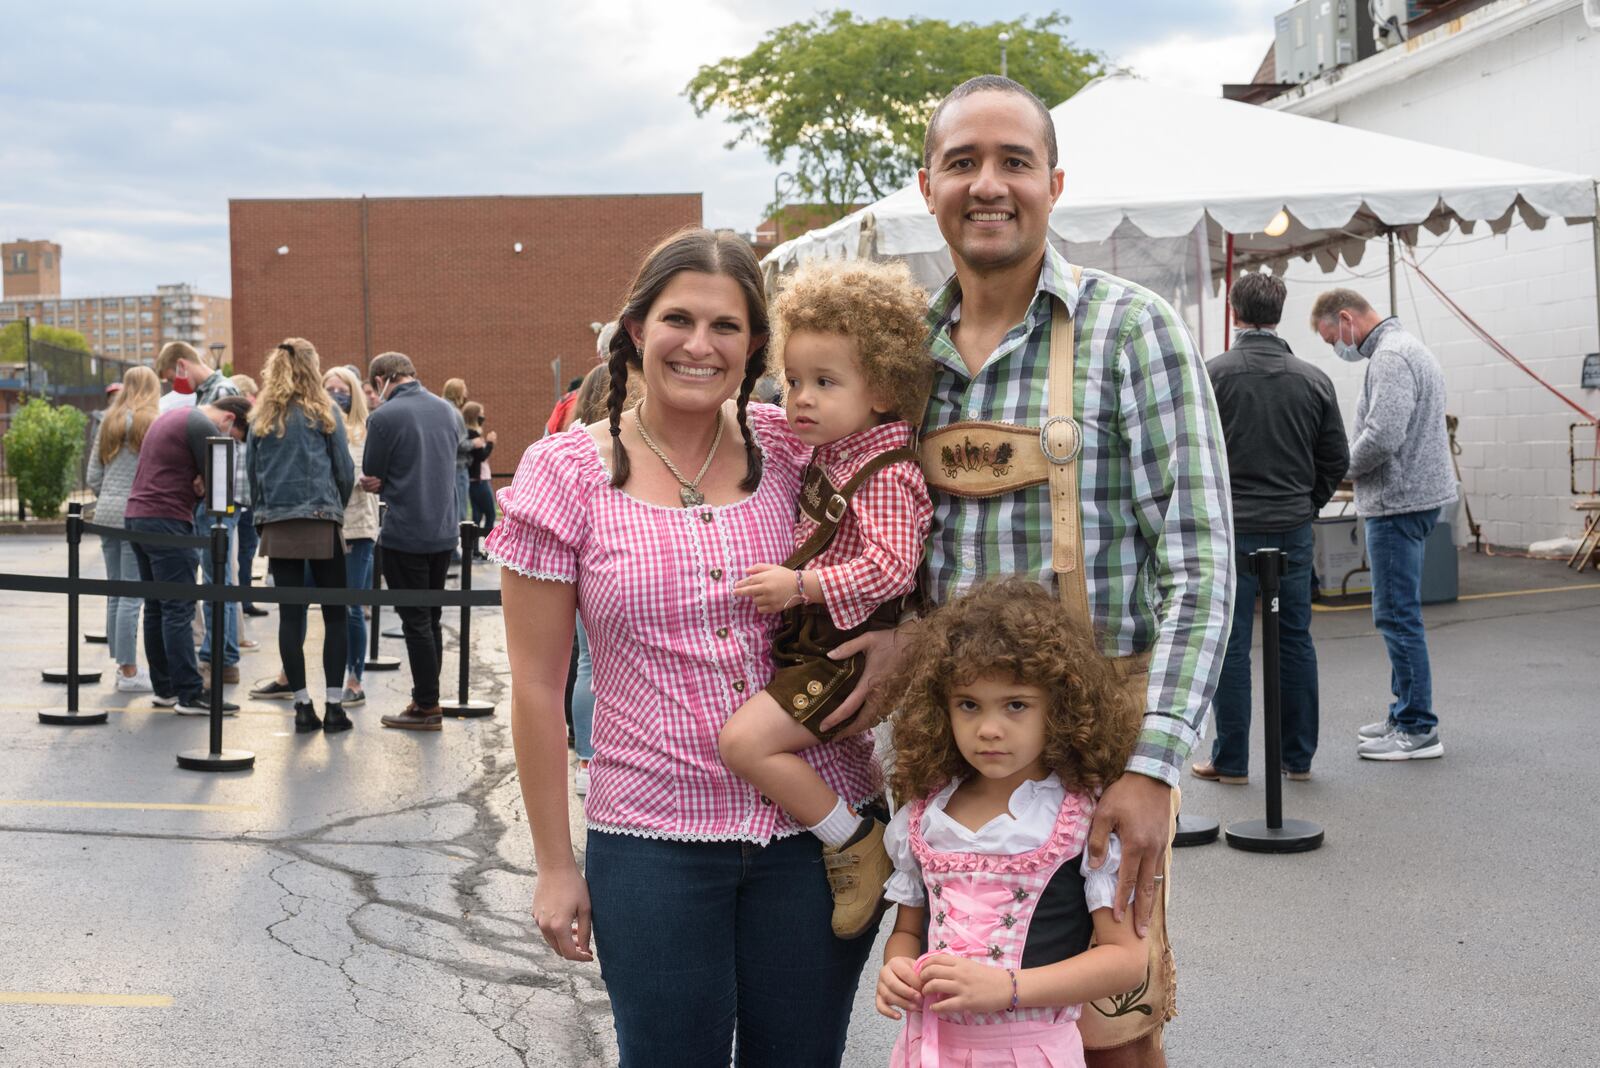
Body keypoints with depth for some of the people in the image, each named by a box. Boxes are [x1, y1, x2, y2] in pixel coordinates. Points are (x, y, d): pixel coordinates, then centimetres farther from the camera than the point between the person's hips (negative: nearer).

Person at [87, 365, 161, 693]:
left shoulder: (108, 423, 13)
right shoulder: (151, 423, -7)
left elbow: (93, 476, 12)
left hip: (105, 511, 7)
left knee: (116, 593, 11)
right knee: (132, 594, -5)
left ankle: (122, 664, 17)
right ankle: (128, 672, -4)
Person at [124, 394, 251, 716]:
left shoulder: (171, 417, 21)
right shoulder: (203, 426, -10)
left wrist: (196, 484, 2)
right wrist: (201, 486, 7)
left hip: (136, 515, 10)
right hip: (166, 520, -10)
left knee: (156, 608, 12)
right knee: (179, 610, -8)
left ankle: (164, 688, 17)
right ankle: (190, 695, -8)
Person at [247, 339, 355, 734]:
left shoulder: (261, 417, 10)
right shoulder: (325, 412, 0)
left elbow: (252, 474, 12)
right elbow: (345, 470, 1)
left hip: (278, 524, 3)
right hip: (322, 523, -3)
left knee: (290, 614, 4)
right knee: (335, 614, 3)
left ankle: (303, 707, 4)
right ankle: (333, 706, 0)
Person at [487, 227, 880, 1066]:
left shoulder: (795, 450, 0)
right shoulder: (566, 474, -5)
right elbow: (537, 684, -1)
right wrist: (555, 863, 0)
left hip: (816, 828, 2)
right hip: (652, 840, -2)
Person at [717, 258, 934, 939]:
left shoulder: (885, 474, -18)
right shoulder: (827, 452, 10)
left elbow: (890, 567, -29)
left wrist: (798, 585, -29)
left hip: (846, 652, -10)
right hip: (806, 642, 10)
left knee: (746, 740, -21)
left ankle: (855, 844, -9)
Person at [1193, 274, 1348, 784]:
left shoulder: (1212, 373, -8)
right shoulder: (1314, 379, 4)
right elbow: (1336, 459, 7)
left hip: (1232, 529, -3)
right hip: (1294, 530, 4)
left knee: (1231, 645, 3)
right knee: (1295, 641, 10)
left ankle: (1231, 761, 7)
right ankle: (1298, 757, 16)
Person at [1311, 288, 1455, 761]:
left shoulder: (1390, 357, -16)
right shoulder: (1407, 347, 18)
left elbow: (1382, 436, -26)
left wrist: (1343, 467, -9)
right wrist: (1350, 465, 11)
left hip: (1398, 501, -11)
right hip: (1412, 496, 11)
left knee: (1397, 615, -6)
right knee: (1398, 614, 17)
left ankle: (1418, 730, -1)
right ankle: (1407, 713, 25)